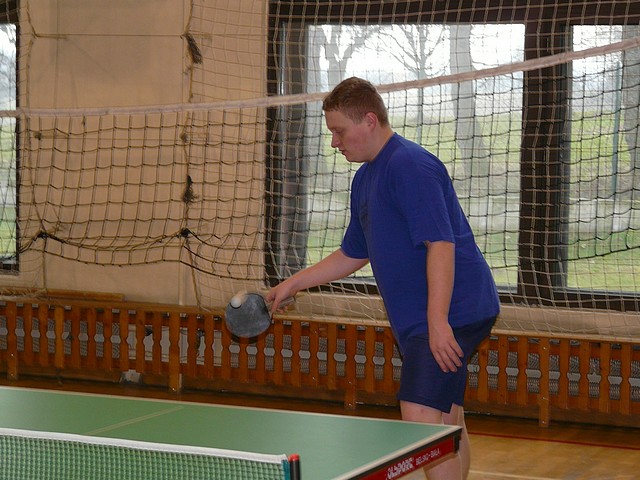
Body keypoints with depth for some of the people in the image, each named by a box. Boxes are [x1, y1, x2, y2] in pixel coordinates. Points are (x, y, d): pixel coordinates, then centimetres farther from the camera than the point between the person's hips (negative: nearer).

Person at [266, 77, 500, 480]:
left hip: (452, 312, -10)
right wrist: (295, 282, 19)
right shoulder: (366, 178, 16)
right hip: (417, 319, 10)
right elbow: (353, 254, 26)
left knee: (422, 415, -17)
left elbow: (441, 244, -24)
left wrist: (438, 320, -29)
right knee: (447, 424, 15)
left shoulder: (411, 166, -16)